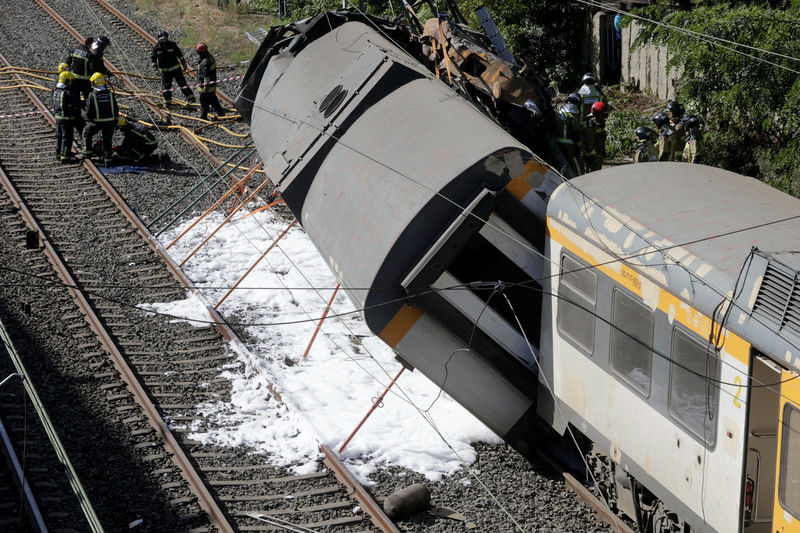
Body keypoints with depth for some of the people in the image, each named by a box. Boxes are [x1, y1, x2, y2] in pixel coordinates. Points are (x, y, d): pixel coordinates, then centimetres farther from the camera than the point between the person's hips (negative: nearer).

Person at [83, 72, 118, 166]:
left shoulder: (92, 95, -11)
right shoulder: (110, 94, -1)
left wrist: (88, 120, 10)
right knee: (107, 140, 13)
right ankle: (107, 159, 12)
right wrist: (115, 121, 15)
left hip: (97, 122, -3)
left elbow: (89, 111, -9)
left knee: (87, 132, 23)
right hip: (110, 121, 3)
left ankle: (87, 152, 22)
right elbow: (116, 109, 3)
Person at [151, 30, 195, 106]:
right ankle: (167, 101, 16)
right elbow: (153, 57, 6)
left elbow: (179, 54, 4)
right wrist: (155, 65, -7)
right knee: (166, 86, 1)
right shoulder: (156, 47, -6)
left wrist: (184, 64, 4)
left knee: (182, 83, -2)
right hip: (165, 70, 1)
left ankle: (190, 98, 5)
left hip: (176, 68, -1)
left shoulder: (172, 45, -6)